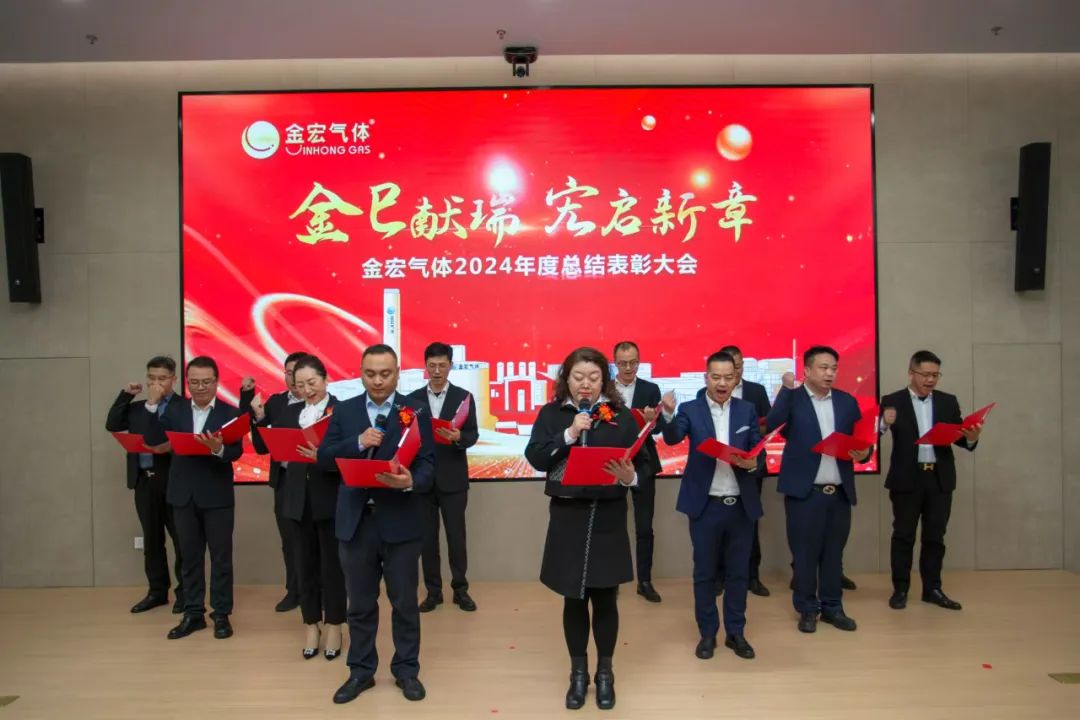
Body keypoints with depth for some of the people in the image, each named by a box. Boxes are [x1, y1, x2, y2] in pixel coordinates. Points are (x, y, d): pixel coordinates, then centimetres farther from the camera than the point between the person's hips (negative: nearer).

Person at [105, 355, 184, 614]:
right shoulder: (137, 407, 15)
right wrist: (126, 395, 2)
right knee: (151, 539, 13)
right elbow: (112, 425, 5)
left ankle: (185, 592, 13)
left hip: (173, 480, -5)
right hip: (144, 480, 5)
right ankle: (157, 591, 24)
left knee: (181, 539, 2)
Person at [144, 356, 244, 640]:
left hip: (217, 496, -3)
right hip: (184, 495, 4)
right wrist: (152, 405, -12)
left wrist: (218, 449, -36)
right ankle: (193, 614, 24)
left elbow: (237, 452, -15)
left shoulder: (230, 413, -6)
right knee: (190, 557, 13)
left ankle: (221, 615, 16)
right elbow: (153, 440, -5)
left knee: (221, 556, 5)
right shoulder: (175, 409, 6)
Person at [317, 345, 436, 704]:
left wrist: (411, 482, -29)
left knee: (405, 602, 10)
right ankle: (361, 670, 31)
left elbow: (428, 464, -8)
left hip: (400, 521, -2)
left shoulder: (416, 411, -3)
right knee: (360, 603, 15)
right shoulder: (344, 411, 5)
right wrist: (358, 442, -16)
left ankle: (406, 670, 28)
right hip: (356, 521, 2)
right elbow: (324, 457, 0)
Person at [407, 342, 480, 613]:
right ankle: (433, 591, 19)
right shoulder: (413, 398, 6)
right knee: (427, 537, 8)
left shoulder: (464, 397, 0)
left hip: (452, 479, -2)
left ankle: (460, 589, 18)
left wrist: (458, 437, -24)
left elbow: (473, 435, -4)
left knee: (456, 536, 4)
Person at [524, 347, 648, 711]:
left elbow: (642, 463, 0)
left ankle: (605, 673, 28)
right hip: (566, 517, 0)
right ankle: (578, 672, 29)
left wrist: (630, 477, -21)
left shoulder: (621, 415, 0)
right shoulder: (551, 414, 1)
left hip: (608, 518, 0)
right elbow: (535, 458, -9)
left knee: (605, 597, 8)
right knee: (573, 598, 11)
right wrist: (569, 433, -19)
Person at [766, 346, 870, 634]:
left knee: (834, 552, 13)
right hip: (804, 491, -4)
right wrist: (787, 389, -21)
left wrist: (863, 452, -10)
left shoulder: (847, 401, 9)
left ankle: (832, 606, 27)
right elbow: (771, 425, -19)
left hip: (840, 491, 4)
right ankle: (807, 609, 20)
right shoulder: (792, 398, -3)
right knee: (804, 552, 5)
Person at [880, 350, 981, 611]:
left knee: (935, 536, 11)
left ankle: (932, 589, 22)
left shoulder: (948, 401, 8)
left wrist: (971, 438, -19)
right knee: (903, 535, 6)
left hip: (940, 479, 3)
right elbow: (877, 432, -15)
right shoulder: (892, 401, -4)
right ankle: (900, 589, 15)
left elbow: (959, 436, 3)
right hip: (907, 479, -3)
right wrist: (885, 424, -38)